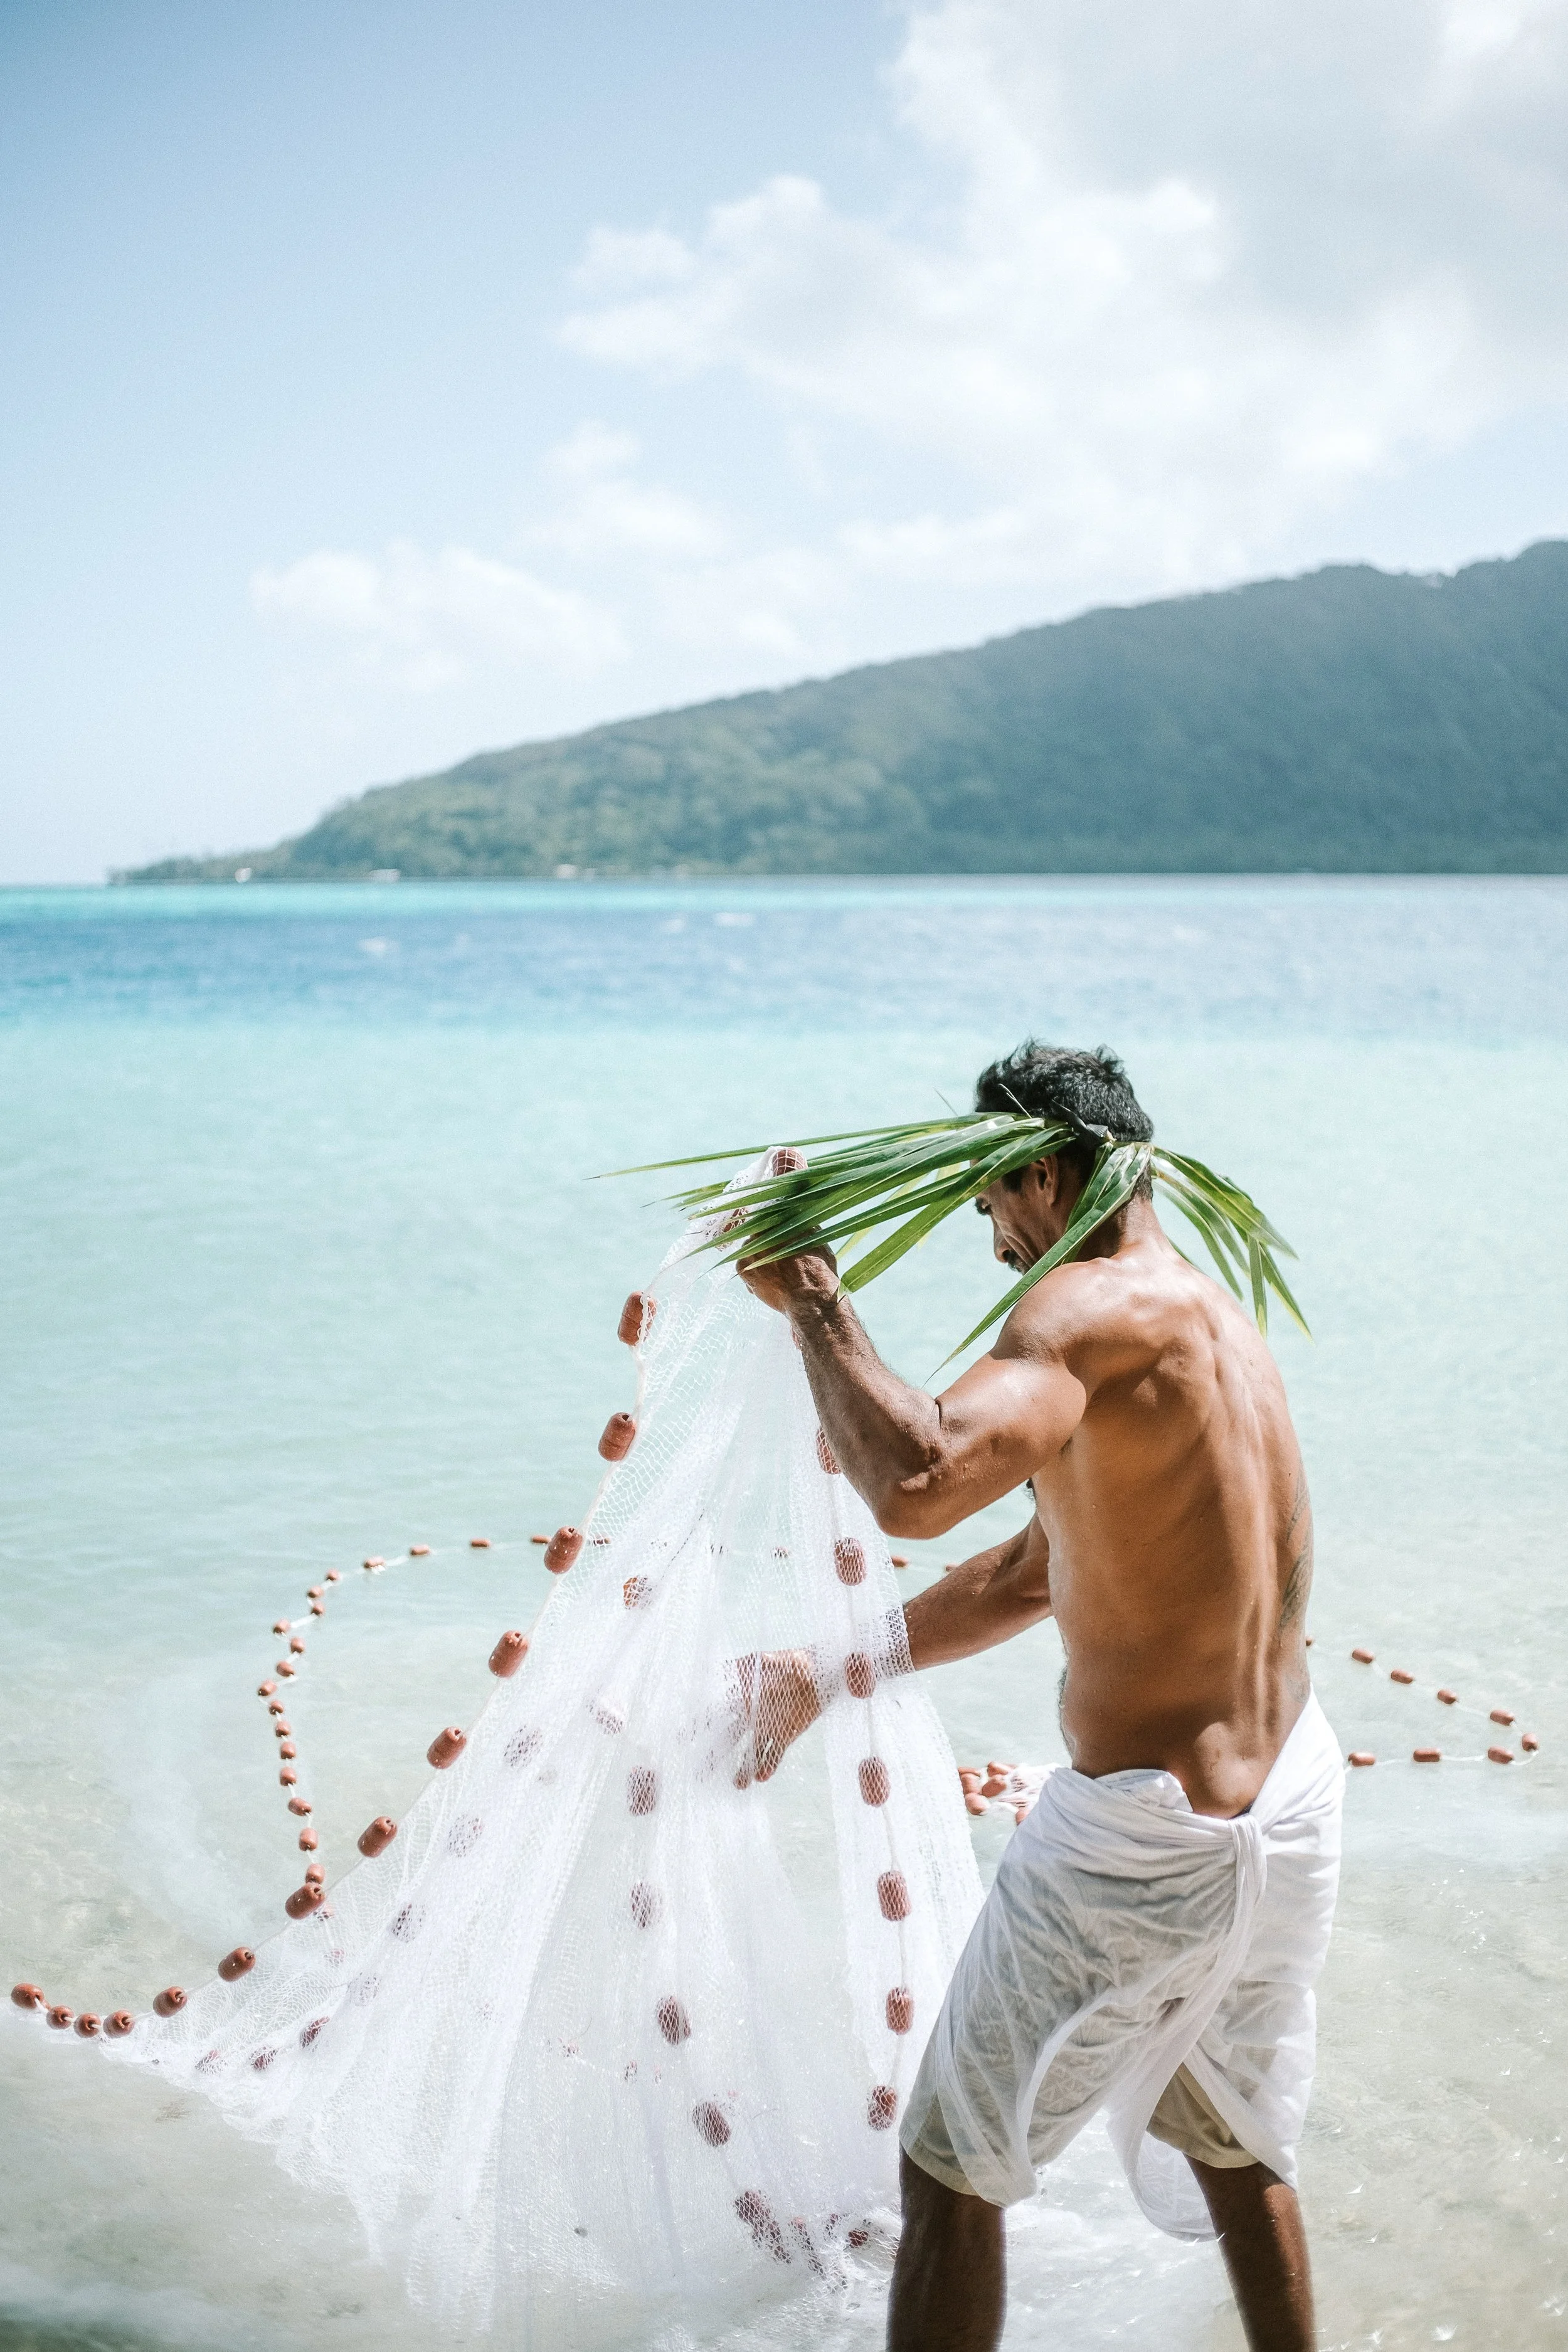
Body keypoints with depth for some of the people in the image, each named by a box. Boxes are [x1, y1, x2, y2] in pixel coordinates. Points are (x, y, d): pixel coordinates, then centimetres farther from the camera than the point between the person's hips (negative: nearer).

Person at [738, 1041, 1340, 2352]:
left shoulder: (1097, 1308, -20)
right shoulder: (1206, 1321, 11)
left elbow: (919, 1483, -39)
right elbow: (1030, 1578, 18)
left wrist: (809, 1298, -24)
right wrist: (831, 1675, 22)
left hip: (1149, 1839, -9)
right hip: (1291, 1801, 9)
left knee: (955, 2175, 9)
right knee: (1237, 2150, 27)